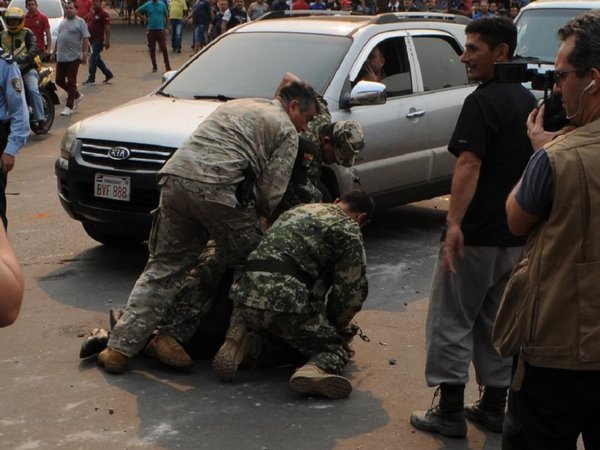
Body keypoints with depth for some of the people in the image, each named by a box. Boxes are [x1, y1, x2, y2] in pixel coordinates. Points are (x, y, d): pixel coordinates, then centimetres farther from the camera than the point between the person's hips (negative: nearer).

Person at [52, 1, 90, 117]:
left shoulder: (80, 22, -4)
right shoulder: (63, 22, 17)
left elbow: (86, 39, -10)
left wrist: (85, 54, -18)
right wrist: (54, 53, 21)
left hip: (73, 57, -7)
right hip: (61, 57, 7)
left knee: (71, 82, -4)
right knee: (59, 81, 8)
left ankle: (69, 107, 2)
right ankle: (77, 95, 27)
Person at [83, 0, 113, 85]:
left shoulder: (103, 14, -12)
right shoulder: (92, 14, 14)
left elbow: (107, 28, -16)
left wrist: (107, 41, -20)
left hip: (99, 40, -9)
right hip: (92, 40, 9)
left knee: (93, 59, -7)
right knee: (97, 59, 14)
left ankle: (91, 79, 0)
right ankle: (108, 74, 24)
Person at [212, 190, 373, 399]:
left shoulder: (297, 209, 30)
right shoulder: (349, 230, 9)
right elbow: (352, 290, 5)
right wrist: (335, 325, 24)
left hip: (246, 294, 6)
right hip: (288, 301, -6)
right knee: (333, 347, 12)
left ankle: (237, 342, 7)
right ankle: (316, 370, -22)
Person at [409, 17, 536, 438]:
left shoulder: (482, 102, -16)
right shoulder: (529, 101, 11)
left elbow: (469, 165, -24)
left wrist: (454, 223, -29)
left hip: (477, 233, -8)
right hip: (516, 233, 8)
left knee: (452, 320, 1)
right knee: (496, 320, 16)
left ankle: (450, 411, 3)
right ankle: (494, 406, 21)